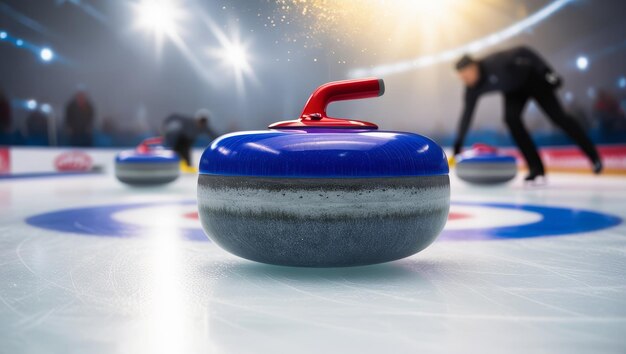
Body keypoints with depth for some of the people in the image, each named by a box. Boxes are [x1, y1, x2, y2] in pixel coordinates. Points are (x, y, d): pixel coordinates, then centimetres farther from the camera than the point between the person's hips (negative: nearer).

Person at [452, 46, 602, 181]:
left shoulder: (494, 63, -36)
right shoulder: (472, 89, -18)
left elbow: (523, 52, -31)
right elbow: (467, 113, -10)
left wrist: (547, 71, -34)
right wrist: (459, 141, -9)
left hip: (532, 78, -5)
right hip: (514, 90, 5)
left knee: (557, 116, -8)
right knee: (511, 118, -19)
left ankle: (594, 156, 7)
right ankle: (536, 167, -12)